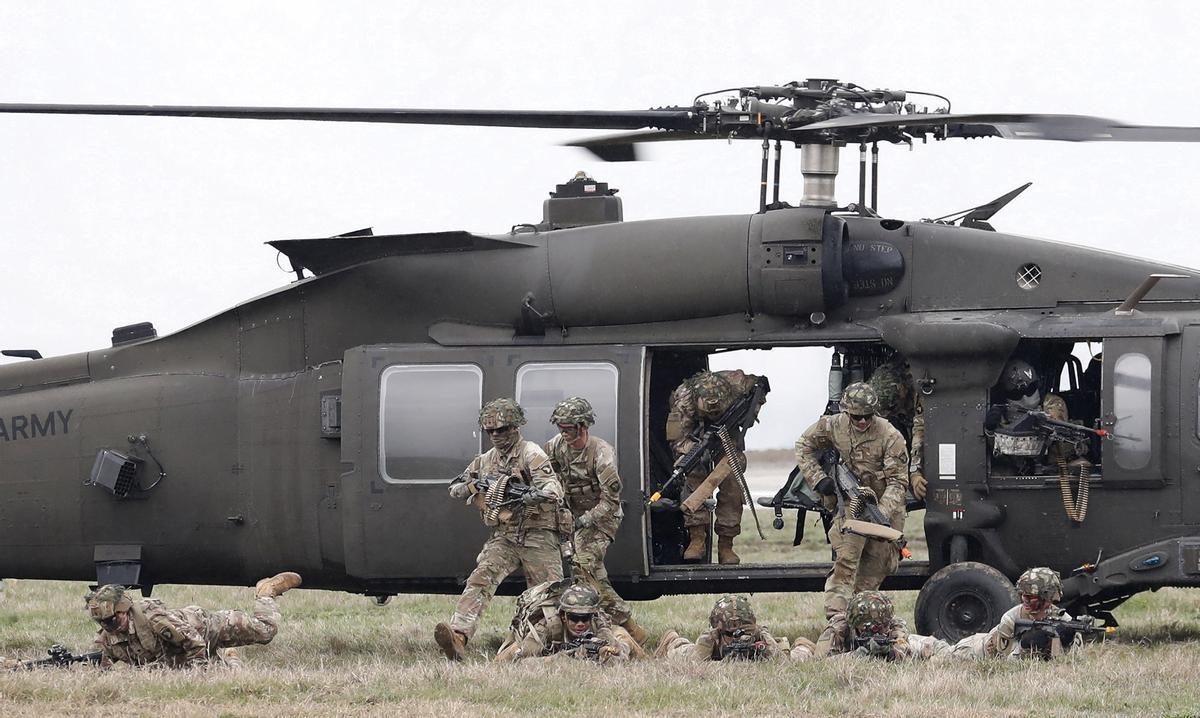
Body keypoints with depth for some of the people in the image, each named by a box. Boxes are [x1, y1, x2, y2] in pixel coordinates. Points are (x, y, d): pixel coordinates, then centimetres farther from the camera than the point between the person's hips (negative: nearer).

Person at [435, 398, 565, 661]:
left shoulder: (531, 454, -7)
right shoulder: (485, 460, 14)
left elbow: (554, 491, -20)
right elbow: (454, 489, 24)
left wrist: (524, 498, -35)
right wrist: (472, 486, 0)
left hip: (537, 537, -4)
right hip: (504, 538, 4)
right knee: (480, 580, -18)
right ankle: (458, 637, -34)